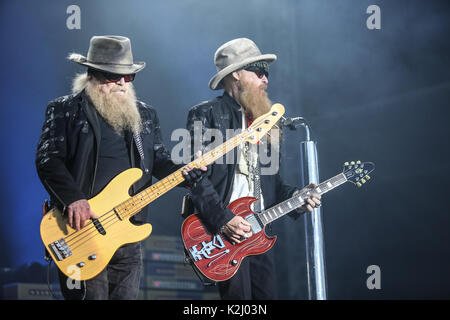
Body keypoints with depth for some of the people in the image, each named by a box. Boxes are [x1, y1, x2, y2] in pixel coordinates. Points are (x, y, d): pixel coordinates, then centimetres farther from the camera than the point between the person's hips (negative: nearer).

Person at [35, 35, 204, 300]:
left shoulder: (145, 115, 15)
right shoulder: (65, 109, -1)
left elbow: (159, 161, 14)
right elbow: (48, 159, -9)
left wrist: (183, 172, -8)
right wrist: (73, 199, -23)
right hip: (81, 228, -5)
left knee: (127, 295, 10)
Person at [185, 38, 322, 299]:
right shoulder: (206, 115, -3)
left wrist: (296, 198, 4)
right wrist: (224, 220, -19)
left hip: (256, 230, 7)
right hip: (222, 232, -7)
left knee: (267, 295, 4)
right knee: (238, 296, -11)